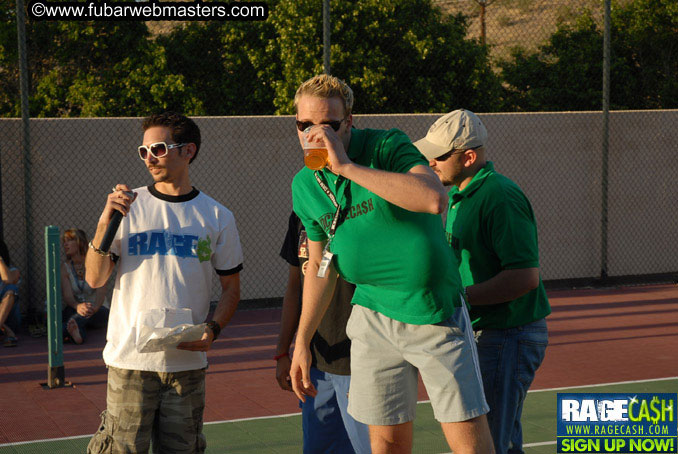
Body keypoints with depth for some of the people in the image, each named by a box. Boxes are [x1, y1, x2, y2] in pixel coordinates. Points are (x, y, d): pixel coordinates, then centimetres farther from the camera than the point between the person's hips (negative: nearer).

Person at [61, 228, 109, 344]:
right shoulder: (65, 267, 3)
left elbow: (101, 292, -17)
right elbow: (67, 295, -12)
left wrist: (94, 307, -42)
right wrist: (78, 306, -38)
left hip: (98, 311, -2)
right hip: (75, 310, 2)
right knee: (69, 311, -34)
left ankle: (62, 330, -68)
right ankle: (76, 333, -69)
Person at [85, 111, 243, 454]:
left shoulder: (216, 217, 6)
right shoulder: (129, 207, 4)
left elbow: (231, 287, 12)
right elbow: (94, 279, 1)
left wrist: (213, 329, -6)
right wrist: (105, 222, -12)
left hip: (187, 360, 1)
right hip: (130, 358, -1)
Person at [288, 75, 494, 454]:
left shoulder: (389, 146, -12)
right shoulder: (305, 185, 5)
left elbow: (435, 199, -32)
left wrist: (347, 166, -30)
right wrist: (302, 342, 17)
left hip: (436, 310, -4)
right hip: (374, 317, 4)